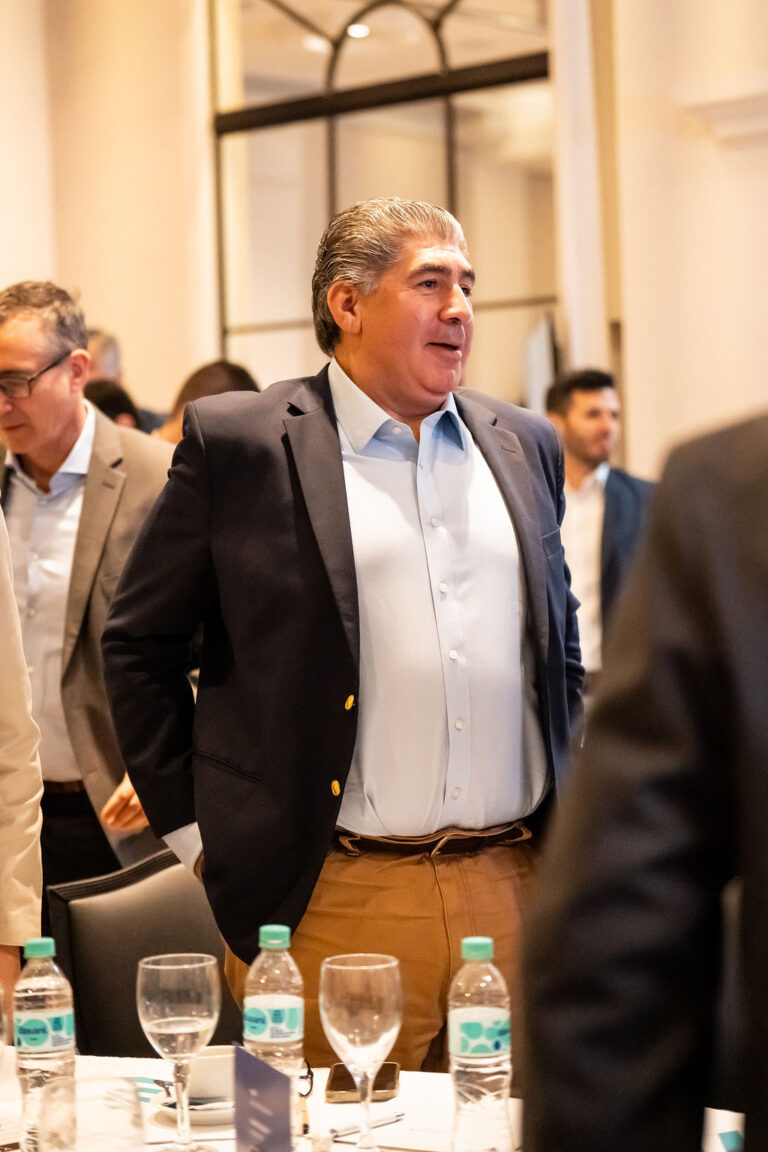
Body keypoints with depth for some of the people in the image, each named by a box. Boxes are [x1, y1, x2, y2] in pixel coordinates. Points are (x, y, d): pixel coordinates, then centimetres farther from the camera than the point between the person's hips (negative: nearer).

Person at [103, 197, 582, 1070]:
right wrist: (196, 830, 1)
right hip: (333, 904, -4)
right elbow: (139, 643, 3)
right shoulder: (238, 442, -2)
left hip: (518, 890, 4)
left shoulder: (523, 444, 13)